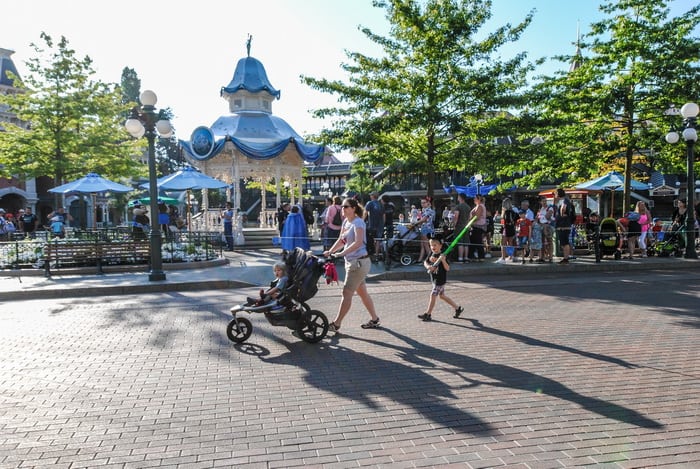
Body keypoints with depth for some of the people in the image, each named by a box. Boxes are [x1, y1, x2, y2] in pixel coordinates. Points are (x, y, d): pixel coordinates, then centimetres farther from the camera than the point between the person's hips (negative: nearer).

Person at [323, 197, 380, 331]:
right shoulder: (346, 222, 11)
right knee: (362, 292, 16)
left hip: (359, 262, -9)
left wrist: (342, 253, -33)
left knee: (347, 293, -6)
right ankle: (374, 319, 28)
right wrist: (329, 251, 2)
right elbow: (341, 240, 15)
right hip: (352, 262, 9)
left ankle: (336, 324, -1)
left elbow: (358, 242, -27)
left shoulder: (358, 222, -15)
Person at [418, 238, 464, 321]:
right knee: (442, 296, 17)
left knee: (433, 295, -4)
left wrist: (443, 260, -36)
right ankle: (457, 308, 31)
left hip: (440, 279, -8)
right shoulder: (431, 254, 3)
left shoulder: (442, 256, -18)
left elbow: (447, 269, -21)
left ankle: (428, 314, 8)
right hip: (434, 279, 8)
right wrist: (428, 266, -14)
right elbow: (425, 262, 8)